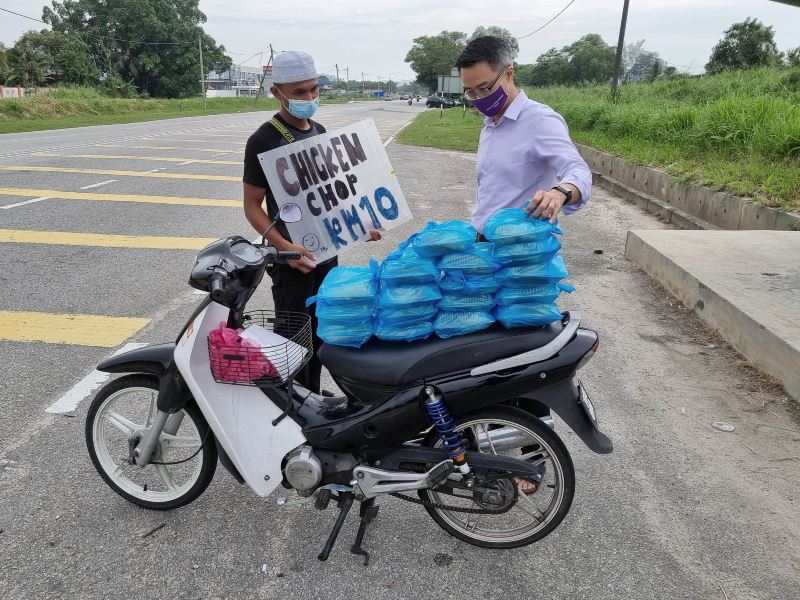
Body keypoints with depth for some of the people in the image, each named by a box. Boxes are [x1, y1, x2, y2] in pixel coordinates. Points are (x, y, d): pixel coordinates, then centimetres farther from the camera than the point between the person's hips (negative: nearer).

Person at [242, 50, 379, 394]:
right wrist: (284, 247, -26)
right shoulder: (264, 140, -13)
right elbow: (252, 205, -12)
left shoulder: (319, 131, 10)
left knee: (320, 333, 16)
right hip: (293, 257, -7)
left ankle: (313, 398, 32)